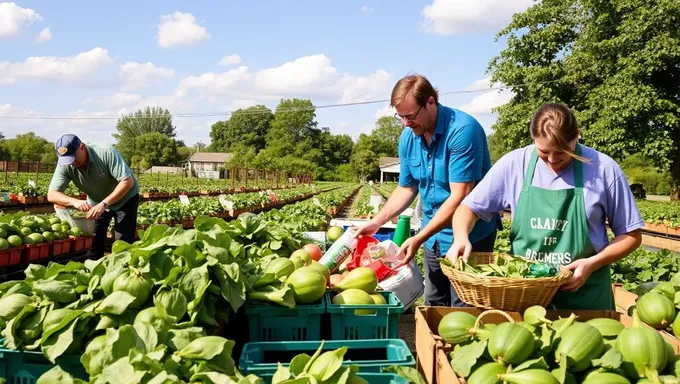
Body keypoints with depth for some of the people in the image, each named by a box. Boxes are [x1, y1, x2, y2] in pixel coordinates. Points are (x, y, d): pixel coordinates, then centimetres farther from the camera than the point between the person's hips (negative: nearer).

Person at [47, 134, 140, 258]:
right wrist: (75, 201, -42)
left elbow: (128, 182, -35)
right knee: (92, 243, 4)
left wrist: (104, 204, -43)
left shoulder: (106, 153, -32)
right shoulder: (65, 166, -21)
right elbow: (52, 195, -23)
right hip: (96, 202, 4)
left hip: (125, 198, -4)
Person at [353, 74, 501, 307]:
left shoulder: (463, 130, -23)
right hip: (434, 235, 7)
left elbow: (460, 197, -26)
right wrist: (376, 222, -2)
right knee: (434, 307, 17)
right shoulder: (408, 137, 0)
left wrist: (419, 239, -25)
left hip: (469, 236, -6)